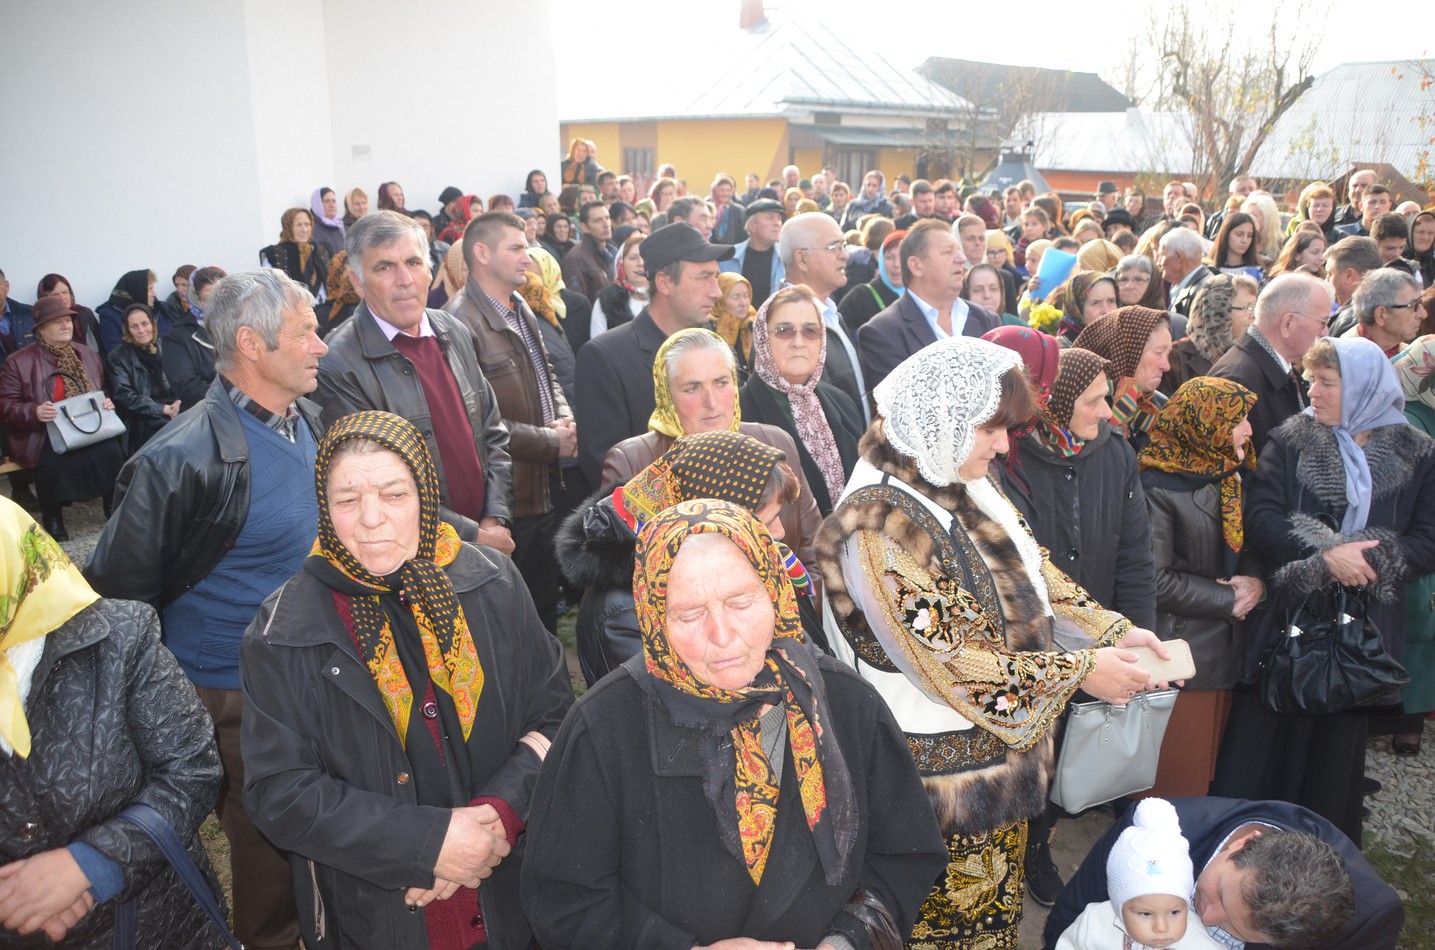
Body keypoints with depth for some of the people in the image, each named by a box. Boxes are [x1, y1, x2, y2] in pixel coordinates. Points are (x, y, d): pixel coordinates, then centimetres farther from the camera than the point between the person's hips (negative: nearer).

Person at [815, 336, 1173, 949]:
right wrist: (1077, 672, -21)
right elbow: (940, 663, -27)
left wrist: (1114, 630, -2)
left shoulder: (967, 488, 1)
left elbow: (1032, 575, 11)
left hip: (1004, 754, 8)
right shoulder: (880, 522, -27)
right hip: (946, 776, -8)